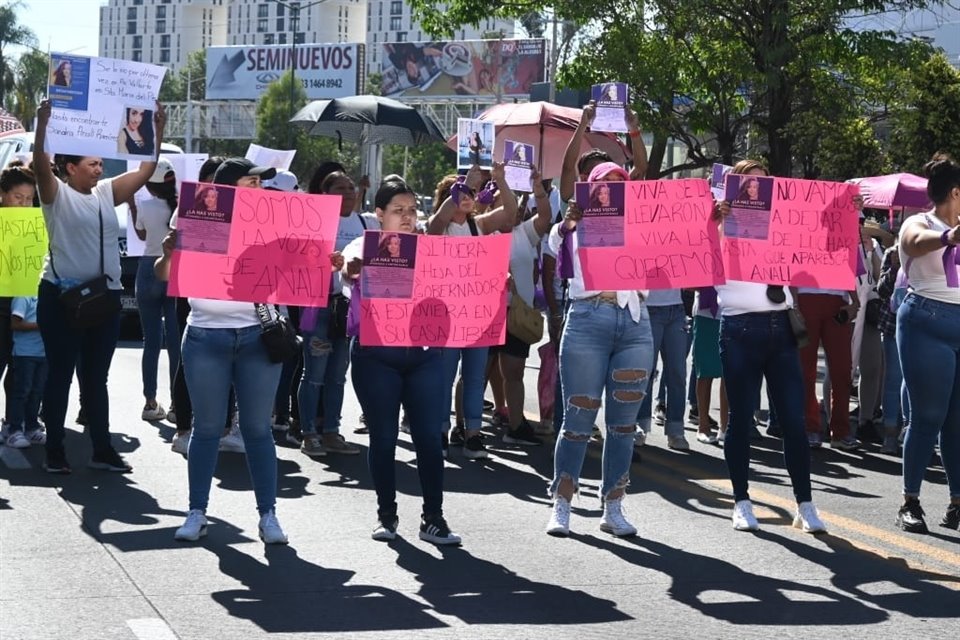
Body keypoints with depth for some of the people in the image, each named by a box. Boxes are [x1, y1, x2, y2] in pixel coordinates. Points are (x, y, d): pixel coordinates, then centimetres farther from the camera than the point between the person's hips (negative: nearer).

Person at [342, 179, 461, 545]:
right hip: (376, 354, -2)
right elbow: (348, 270, -19)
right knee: (383, 436, 4)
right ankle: (386, 514, 16)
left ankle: (433, 518, 5)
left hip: (423, 353, 2)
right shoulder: (363, 247, 2)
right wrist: (351, 270, -42)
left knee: (429, 435, -1)